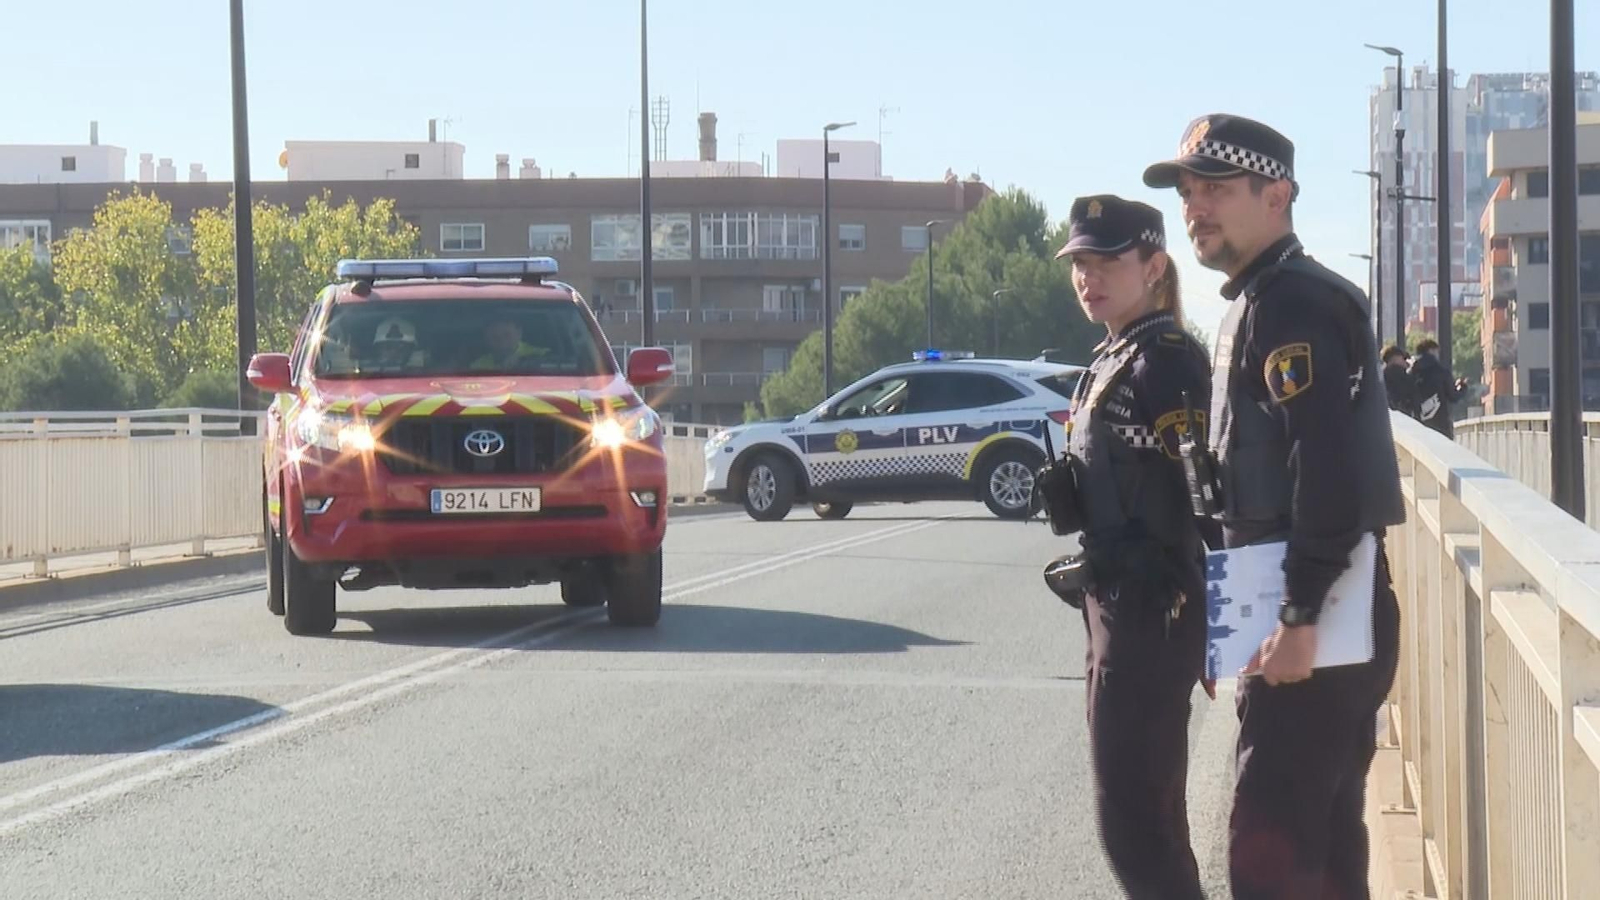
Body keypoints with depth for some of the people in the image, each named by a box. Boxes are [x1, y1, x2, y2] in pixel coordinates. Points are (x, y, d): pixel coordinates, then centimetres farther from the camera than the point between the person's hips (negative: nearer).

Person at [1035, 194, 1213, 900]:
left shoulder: (1167, 361, -14)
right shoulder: (1112, 360, 15)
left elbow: (1194, 493, -21)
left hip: (1151, 611, -10)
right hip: (1118, 604, 10)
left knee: (1130, 814, -9)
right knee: (1149, 808, 17)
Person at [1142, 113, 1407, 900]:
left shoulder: (1293, 307, -14)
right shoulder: (1261, 304, 19)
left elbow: (1330, 470, -24)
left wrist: (1301, 619, -26)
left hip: (1316, 616, -11)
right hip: (1296, 605, 11)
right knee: (1321, 835, 16)